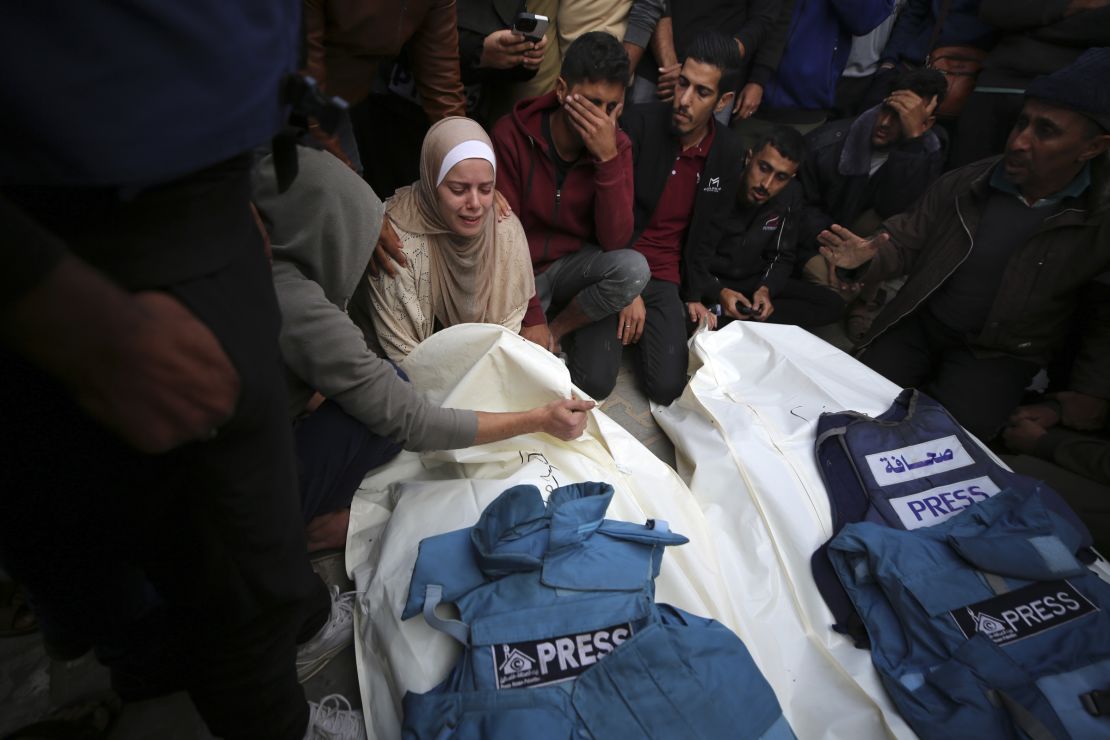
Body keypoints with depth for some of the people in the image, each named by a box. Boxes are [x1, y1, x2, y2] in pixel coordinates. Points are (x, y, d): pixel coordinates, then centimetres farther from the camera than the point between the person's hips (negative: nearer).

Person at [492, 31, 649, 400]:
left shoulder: (617, 145, -8)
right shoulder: (513, 134, -16)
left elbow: (616, 241, -17)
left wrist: (607, 157, -28)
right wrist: (530, 317, -19)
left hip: (574, 266, 3)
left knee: (634, 269, -29)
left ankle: (560, 327, -3)